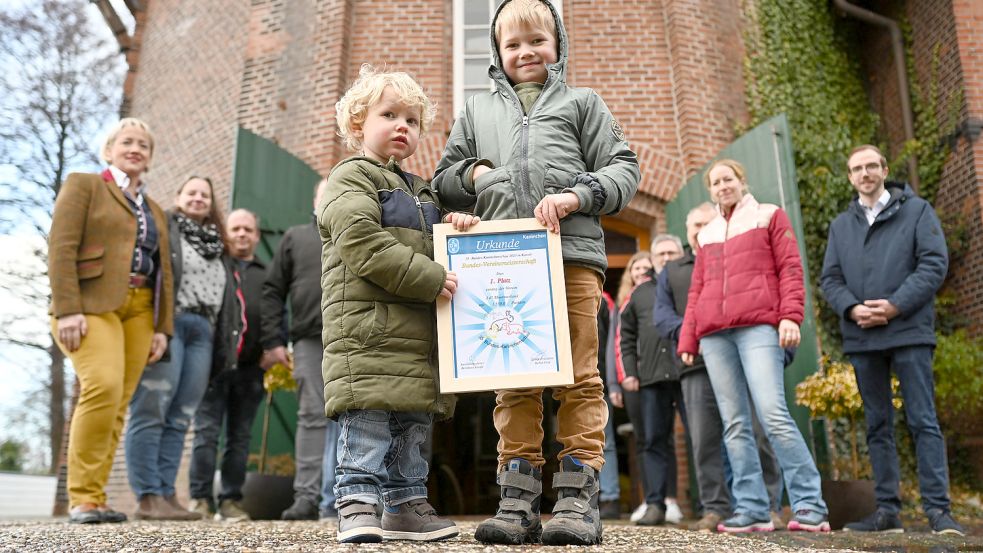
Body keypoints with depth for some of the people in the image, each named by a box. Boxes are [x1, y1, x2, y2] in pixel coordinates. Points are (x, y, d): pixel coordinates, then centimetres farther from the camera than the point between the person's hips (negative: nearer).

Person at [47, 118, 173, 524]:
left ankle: (94, 498, 4)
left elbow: (163, 272, 19)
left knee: (118, 405, -2)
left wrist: (162, 327, 8)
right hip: (92, 303, -5)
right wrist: (67, 309, -16)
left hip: (139, 308, 5)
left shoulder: (155, 211, 24)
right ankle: (82, 497, -12)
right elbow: (61, 248, -4)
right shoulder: (83, 185, 8)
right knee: (103, 387, -22)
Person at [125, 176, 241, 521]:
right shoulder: (164, 226, 8)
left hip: (203, 331, 6)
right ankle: (148, 497, -9)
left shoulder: (216, 244, 26)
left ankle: (167, 494, 5)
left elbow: (227, 296, 24)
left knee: (179, 419, 4)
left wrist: (226, 342, 13)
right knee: (151, 412, -8)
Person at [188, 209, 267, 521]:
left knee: (240, 436, 5)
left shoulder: (266, 275, 22)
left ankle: (231, 501, 10)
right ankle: (200, 498, 1)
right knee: (207, 430, -4)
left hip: (250, 366, 3)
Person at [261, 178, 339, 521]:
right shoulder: (295, 238, 16)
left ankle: (332, 500, 5)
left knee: (344, 418, 0)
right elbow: (273, 292, 11)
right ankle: (306, 496, -3)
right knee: (312, 416, -4)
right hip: (309, 340, -1)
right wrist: (272, 341, 1)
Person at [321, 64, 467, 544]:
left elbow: (435, 251, 32)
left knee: (413, 429, 11)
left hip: (418, 336, 8)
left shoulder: (421, 191, 26)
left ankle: (405, 506, 20)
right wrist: (430, 278, -16)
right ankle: (357, 507, -1)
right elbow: (363, 245, -15)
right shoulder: (351, 178, 0)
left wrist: (456, 230, 7)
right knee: (367, 429, -9)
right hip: (368, 330, -8)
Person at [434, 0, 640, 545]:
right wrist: (473, 174, 3)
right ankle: (518, 501, 6)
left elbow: (623, 169, 10)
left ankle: (577, 499, 2)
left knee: (578, 378, -3)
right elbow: (443, 179, 25)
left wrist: (575, 196, -8)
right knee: (513, 383, 1)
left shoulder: (581, 102, 18)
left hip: (572, 256, -2)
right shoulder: (477, 109, 24)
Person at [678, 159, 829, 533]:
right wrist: (687, 339, 15)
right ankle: (752, 510, 0)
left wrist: (790, 315, -11)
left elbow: (790, 268, 4)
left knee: (773, 413, -17)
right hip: (714, 335, 5)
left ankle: (810, 506, -10)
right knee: (734, 424, -1)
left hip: (758, 326, -4)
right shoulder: (707, 234, 24)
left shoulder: (769, 216, 14)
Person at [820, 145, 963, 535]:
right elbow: (830, 279, 10)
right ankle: (887, 509, 11)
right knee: (877, 426, 6)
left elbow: (935, 263, -4)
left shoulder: (916, 210, 6)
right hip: (862, 338, 4)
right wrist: (852, 308, -10)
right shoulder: (841, 225, 16)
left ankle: (938, 508, 0)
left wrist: (895, 305, -14)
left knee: (923, 421, -5)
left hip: (908, 331, -3)